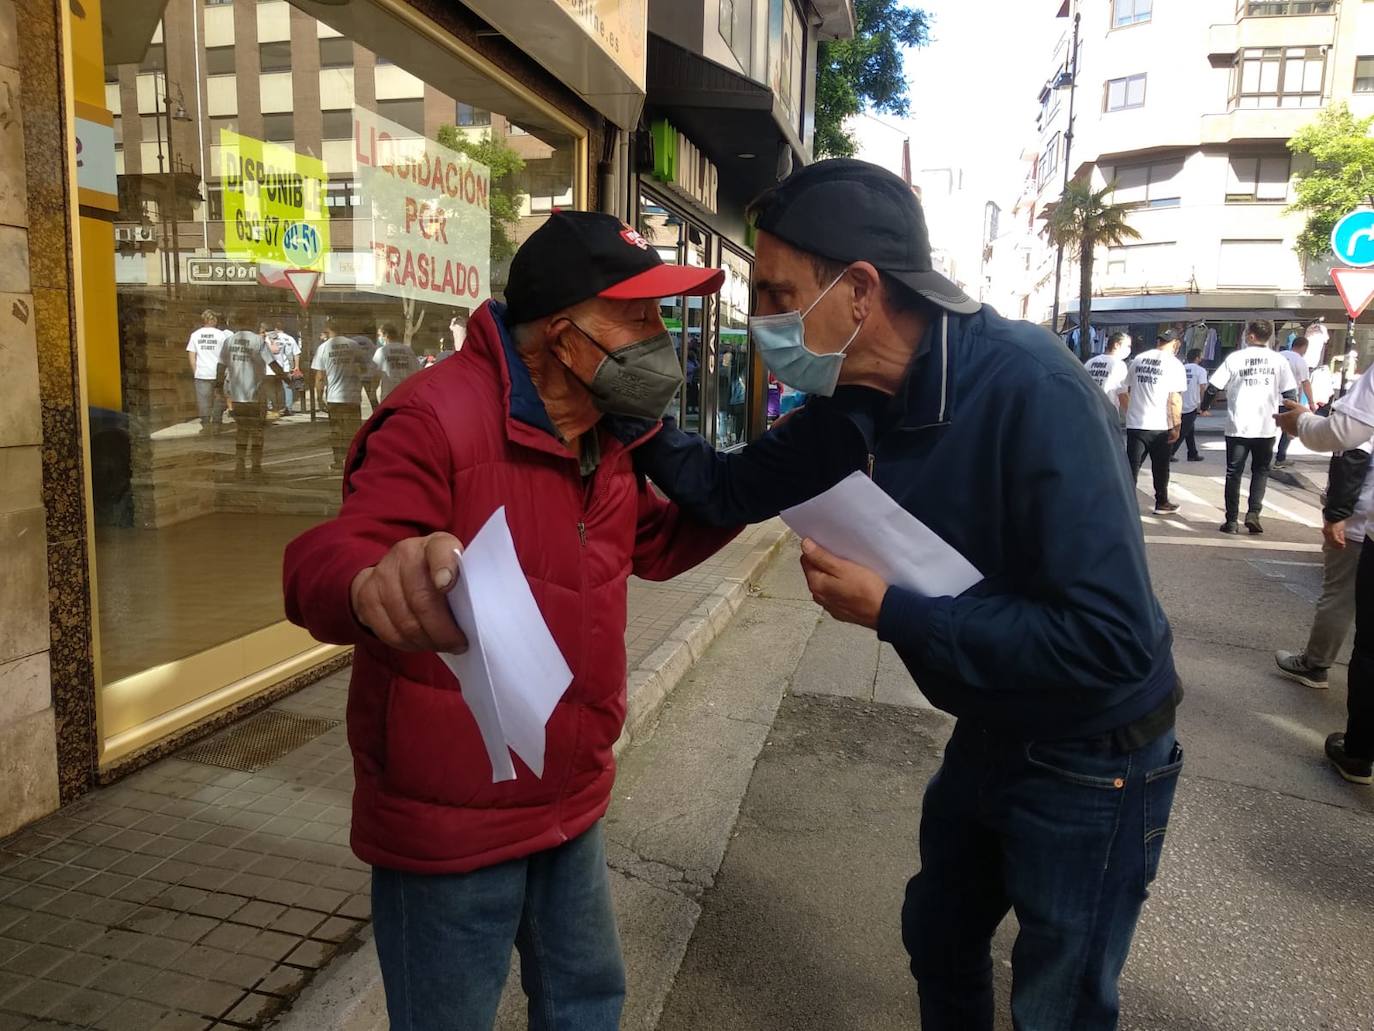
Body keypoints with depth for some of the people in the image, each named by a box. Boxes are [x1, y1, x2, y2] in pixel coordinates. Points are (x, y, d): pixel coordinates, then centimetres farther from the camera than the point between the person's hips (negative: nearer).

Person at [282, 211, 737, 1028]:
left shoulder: (606, 440, 3)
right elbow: (323, 567, -29)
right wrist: (374, 585, -54)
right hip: (450, 823, -7)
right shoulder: (438, 419, -23)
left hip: (570, 806, 8)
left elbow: (655, 546, 16)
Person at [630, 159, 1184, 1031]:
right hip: (990, 736, 8)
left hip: (1090, 762, -7)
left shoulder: (1032, 392, -32)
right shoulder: (861, 401, -7)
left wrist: (890, 612, -31)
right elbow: (732, 490, 2)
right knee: (939, 940, 27)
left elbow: (1109, 639, -35)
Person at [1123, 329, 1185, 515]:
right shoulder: (1174, 364, -7)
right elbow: (1175, 399, -11)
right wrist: (1176, 426, -6)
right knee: (1160, 467, 13)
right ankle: (1162, 503, 26)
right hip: (1159, 425, -3)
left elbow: (1128, 391, 13)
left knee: (1131, 466, 3)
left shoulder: (1138, 359, 7)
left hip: (1134, 423, 3)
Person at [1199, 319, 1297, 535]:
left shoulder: (1235, 358, -5)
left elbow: (1213, 387, -4)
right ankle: (1253, 513, 1)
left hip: (1237, 427, -1)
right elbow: (1291, 393, -1)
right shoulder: (1278, 360, 0)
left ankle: (1232, 521, 6)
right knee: (1260, 471, 16)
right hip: (1266, 427, 1)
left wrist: (1205, 407, 14)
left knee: (1234, 473, 7)